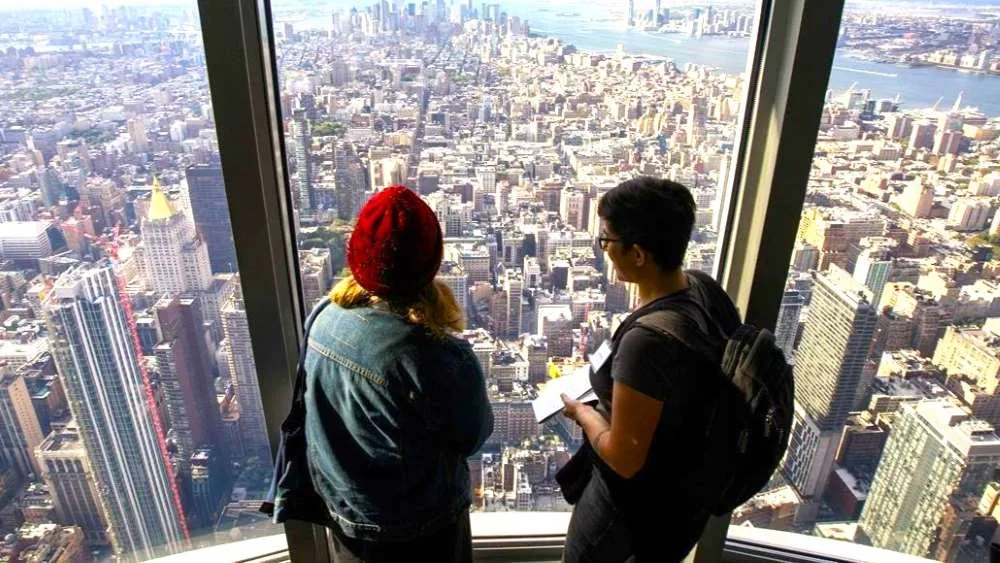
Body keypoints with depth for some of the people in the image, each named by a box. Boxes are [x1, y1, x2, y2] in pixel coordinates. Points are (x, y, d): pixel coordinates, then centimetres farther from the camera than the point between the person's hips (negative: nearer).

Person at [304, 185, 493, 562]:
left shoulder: (326, 317, -17)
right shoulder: (435, 355, -35)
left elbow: (317, 405, 0)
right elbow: (473, 436, -17)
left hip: (342, 506, 5)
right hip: (418, 524, -4)